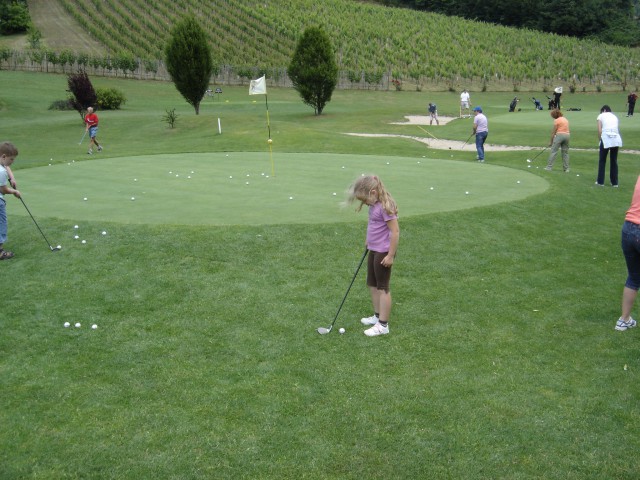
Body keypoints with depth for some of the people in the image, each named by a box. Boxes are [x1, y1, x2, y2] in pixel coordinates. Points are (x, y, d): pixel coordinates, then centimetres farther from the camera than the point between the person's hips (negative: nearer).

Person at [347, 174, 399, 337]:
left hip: (383, 252, -9)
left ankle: (383, 325, 8)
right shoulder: (374, 205, 4)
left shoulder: (385, 207, -24)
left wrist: (390, 255, -21)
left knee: (383, 287, -1)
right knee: (372, 284, 19)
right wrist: (369, 241, 21)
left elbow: (395, 232, -24)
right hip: (374, 250, 9)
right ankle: (378, 316, 34)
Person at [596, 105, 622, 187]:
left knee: (602, 161, 10)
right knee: (614, 161, 14)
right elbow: (615, 129, 14)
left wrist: (600, 139, 8)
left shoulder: (601, 116, 9)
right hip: (616, 139, 4)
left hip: (606, 139, -4)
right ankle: (614, 182, 17)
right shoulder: (614, 117, 22)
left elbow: (599, 130, -2)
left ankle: (600, 182, 13)